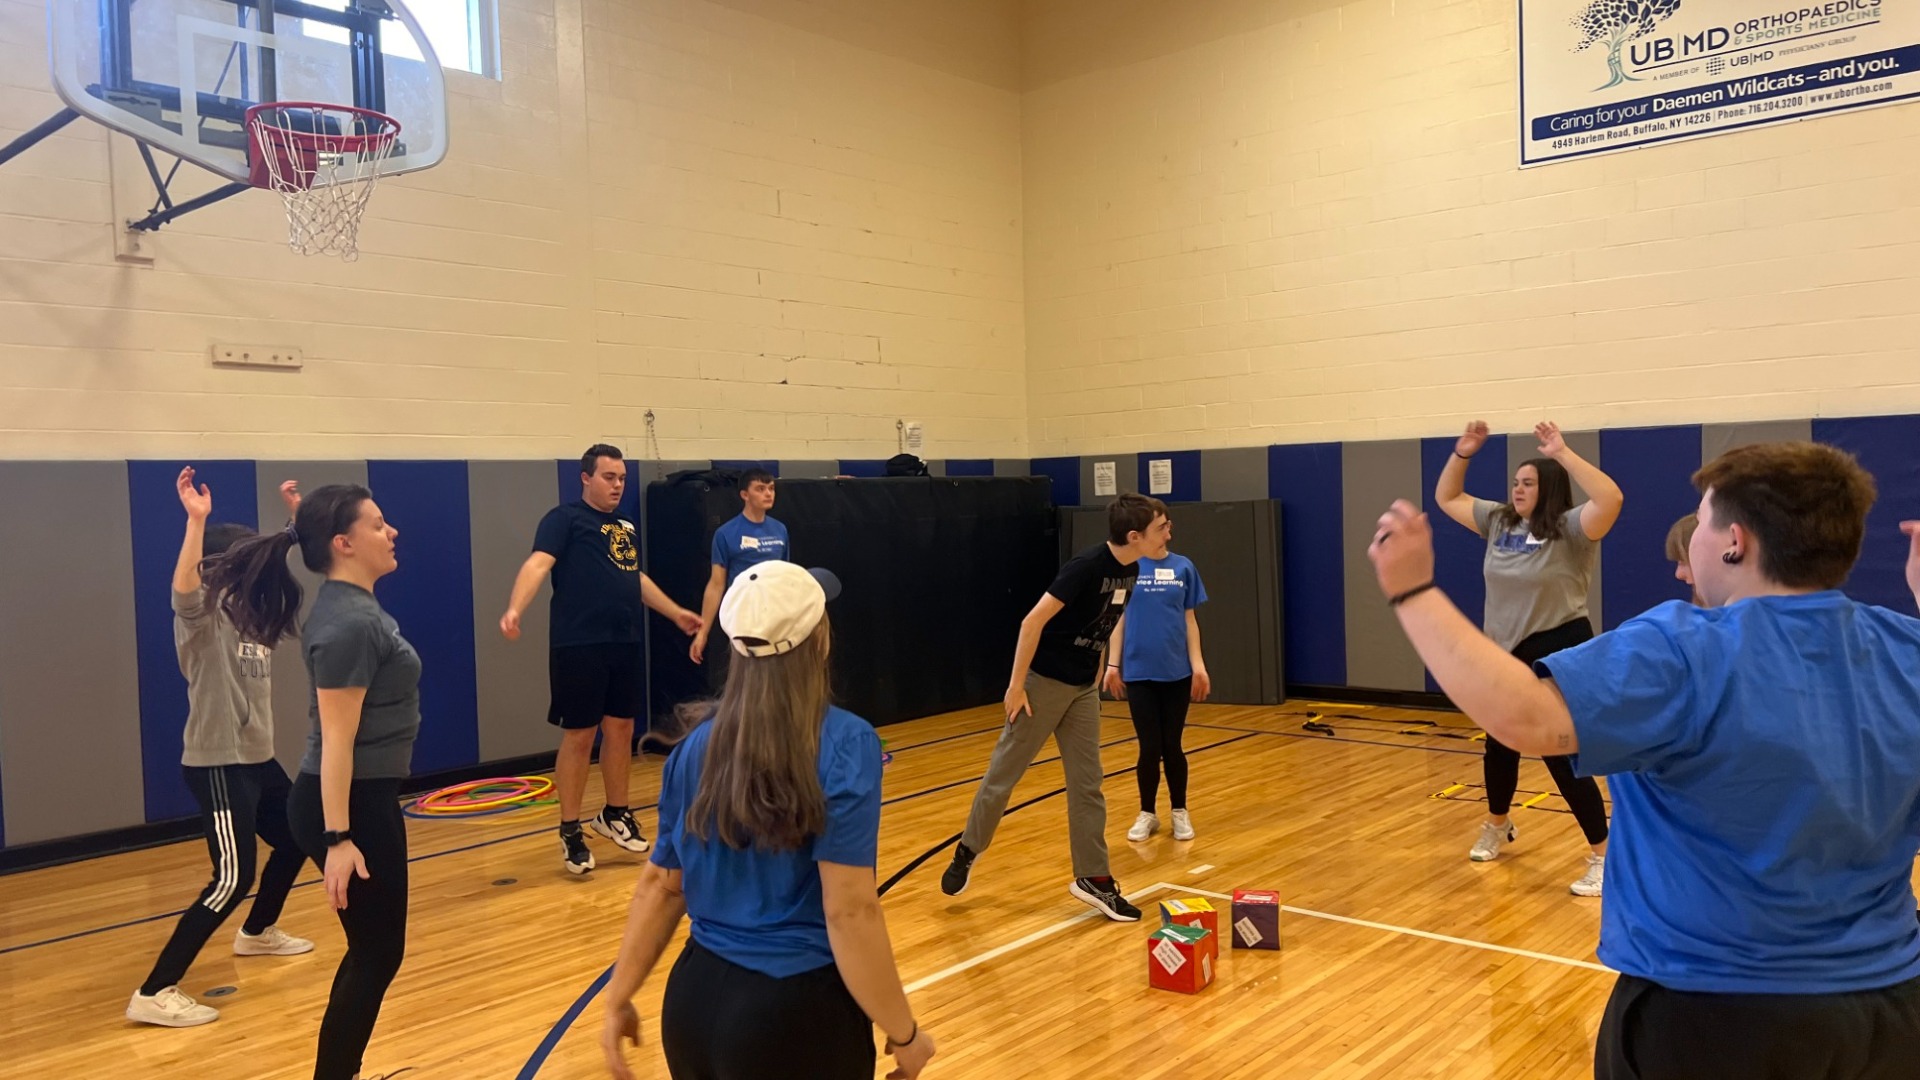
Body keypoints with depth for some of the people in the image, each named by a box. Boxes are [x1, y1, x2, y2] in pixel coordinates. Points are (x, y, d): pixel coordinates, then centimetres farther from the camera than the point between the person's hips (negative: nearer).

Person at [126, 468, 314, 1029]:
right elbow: (182, 588, -37)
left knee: (295, 840, 24)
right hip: (216, 766, -9)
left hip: (258, 760, 9)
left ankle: (257, 932, 48)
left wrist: (297, 515, 10)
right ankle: (154, 994, -12)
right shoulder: (200, 620, -14)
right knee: (234, 877, -17)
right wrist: (196, 520, -47)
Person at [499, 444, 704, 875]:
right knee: (579, 736, -1)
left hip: (626, 645, 7)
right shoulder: (564, 518, -5)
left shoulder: (626, 527, 18)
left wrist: (675, 612, 39)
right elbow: (538, 564, -20)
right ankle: (570, 831, 11)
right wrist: (514, 609, -36)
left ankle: (615, 814, 30)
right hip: (579, 647, -7)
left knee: (620, 730, 13)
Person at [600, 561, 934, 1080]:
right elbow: (850, 911, -20)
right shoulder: (845, 745, -17)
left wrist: (619, 1000, 17)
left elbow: (660, 886, 7)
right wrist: (904, 1033, -11)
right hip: (797, 1015, -5)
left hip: (695, 997, 5)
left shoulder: (697, 745, 0)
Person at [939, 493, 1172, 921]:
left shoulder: (1128, 571, 0)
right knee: (1004, 773, 6)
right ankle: (967, 851, 25)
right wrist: (1017, 685, -20)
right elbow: (1033, 622, -23)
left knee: (1087, 784, 8)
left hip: (1083, 689, 7)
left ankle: (1092, 878, 16)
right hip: (1043, 681, -7)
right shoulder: (1087, 566, -25)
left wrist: (1096, 669, 17)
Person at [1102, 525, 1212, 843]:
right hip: (1139, 672, -1)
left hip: (1177, 671, 1)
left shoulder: (1183, 567, 3)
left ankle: (1180, 812, 25)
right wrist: (1113, 665, -2)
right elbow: (1118, 619, 2)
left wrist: (1198, 664, 1)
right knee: (1149, 748, 3)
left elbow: (1189, 620, 6)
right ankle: (1147, 813, 21)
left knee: (1172, 746, 8)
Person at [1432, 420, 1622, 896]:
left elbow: (1611, 499, -34)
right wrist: (1462, 453, 0)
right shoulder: (1499, 522, 5)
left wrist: (1563, 455, -33)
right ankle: (1497, 828, 44)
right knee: (1498, 748, 21)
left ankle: (1604, 858, 5)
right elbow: (1446, 498, 14)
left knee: (1564, 759, -7)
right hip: (1507, 653, 7)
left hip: (1559, 654, -7)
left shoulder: (1570, 529, -15)